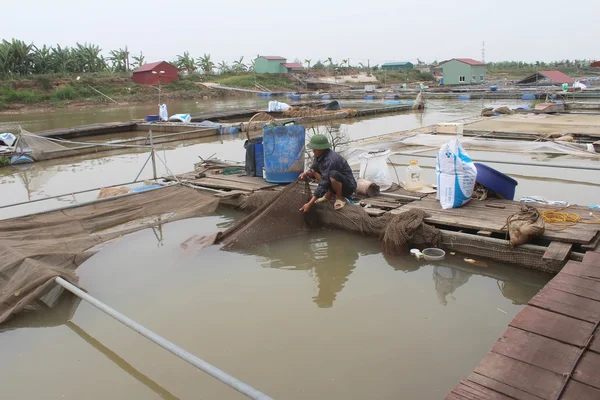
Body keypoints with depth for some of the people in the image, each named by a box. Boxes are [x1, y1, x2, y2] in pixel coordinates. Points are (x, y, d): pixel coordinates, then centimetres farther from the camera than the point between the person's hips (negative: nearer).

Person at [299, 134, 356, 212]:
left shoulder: (330, 160, -30)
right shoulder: (319, 156, -4)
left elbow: (323, 183, -34)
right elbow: (313, 170, 10)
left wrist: (310, 203, -36)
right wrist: (306, 173, -17)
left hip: (348, 187, -9)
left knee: (333, 174, -37)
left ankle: (340, 198, -13)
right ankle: (328, 195, 4)